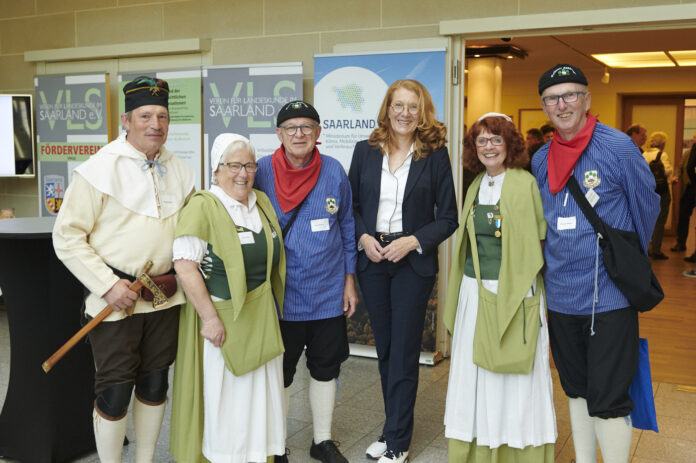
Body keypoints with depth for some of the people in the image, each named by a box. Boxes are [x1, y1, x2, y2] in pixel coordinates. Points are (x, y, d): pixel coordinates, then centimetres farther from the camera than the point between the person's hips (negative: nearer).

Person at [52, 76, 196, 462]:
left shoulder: (180, 171, 6)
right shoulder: (100, 169, -11)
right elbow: (67, 236, -12)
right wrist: (108, 285, -17)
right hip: (117, 296, -5)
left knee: (155, 382, 16)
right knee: (115, 388, 2)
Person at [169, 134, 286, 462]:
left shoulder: (262, 202, 10)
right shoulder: (202, 207, -12)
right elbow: (184, 266, -20)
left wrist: (271, 309, 16)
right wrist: (209, 317, -21)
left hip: (260, 318, 7)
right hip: (221, 318, -7)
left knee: (258, 394, 15)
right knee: (222, 398, 5)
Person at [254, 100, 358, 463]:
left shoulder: (334, 171, -2)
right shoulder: (262, 172, -8)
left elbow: (346, 228, 7)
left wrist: (349, 279, 6)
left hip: (328, 293, 2)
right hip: (280, 294, -2)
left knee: (325, 368, 15)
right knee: (280, 373, 11)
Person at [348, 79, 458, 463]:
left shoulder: (435, 155, -4)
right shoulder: (366, 151, 4)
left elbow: (448, 217, -3)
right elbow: (351, 205, 8)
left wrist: (413, 241, -15)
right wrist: (363, 237, -8)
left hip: (413, 262, -3)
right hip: (372, 259, 3)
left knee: (404, 352, 1)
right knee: (384, 348, 13)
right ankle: (395, 428, 29)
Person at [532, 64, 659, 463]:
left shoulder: (618, 147, -9)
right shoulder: (541, 160, 6)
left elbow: (647, 208, 2)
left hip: (610, 297, -5)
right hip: (561, 295, 6)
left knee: (607, 400, -2)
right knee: (577, 390, 18)